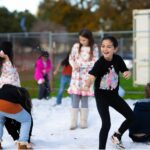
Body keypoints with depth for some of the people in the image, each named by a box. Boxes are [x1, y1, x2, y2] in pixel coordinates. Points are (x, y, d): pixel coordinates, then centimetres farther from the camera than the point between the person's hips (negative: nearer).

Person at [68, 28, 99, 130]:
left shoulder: (94, 48, -4)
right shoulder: (76, 46, 3)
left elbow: (95, 62, -7)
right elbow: (71, 58, 10)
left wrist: (82, 65, -18)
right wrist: (74, 65, -11)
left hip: (87, 77, -2)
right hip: (76, 76, 2)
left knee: (84, 100, 4)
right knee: (75, 100, 0)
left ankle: (84, 122, 14)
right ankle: (73, 123, 6)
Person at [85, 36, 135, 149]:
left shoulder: (118, 59, -11)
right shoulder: (99, 63, -25)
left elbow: (126, 71, 1)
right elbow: (92, 77, -38)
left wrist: (128, 73, -25)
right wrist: (87, 85, -61)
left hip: (114, 95, 6)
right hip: (101, 97, -6)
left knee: (131, 117, 10)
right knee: (106, 124, -15)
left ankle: (117, 135, 34)